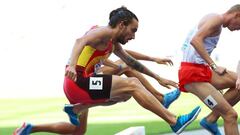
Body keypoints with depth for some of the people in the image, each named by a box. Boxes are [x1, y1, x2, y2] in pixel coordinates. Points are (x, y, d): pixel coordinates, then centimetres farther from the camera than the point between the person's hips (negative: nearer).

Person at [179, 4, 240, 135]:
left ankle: (211, 119, 8)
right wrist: (214, 66, -21)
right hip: (193, 74, -10)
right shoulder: (217, 18, -9)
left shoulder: (215, 20, 21)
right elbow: (195, 40, -23)